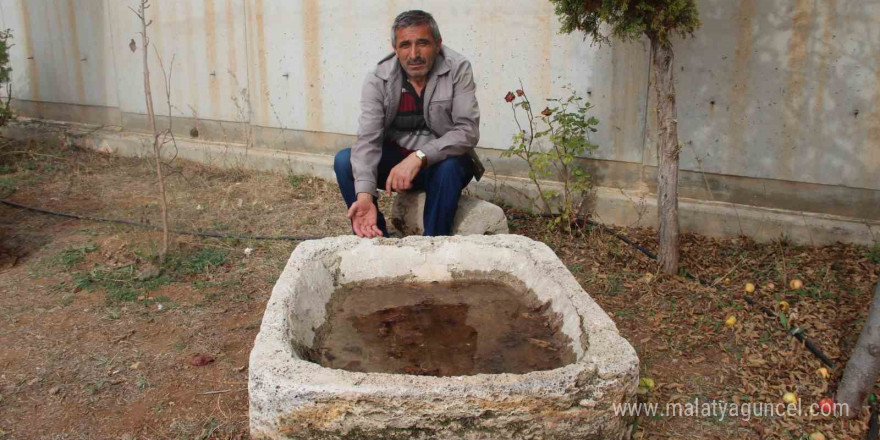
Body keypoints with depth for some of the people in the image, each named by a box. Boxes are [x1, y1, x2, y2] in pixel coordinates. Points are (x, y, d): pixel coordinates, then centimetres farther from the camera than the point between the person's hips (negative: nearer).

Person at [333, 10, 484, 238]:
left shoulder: (458, 69, -16)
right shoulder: (378, 80, -13)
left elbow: (468, 131, -23)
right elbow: (367, 140, -21)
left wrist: (419, 157, -37)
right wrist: (364, 195, -38)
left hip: (442, 160, -2)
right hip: (395, 157, 3)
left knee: (449, 167, -35)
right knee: (344, 161, -19)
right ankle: (378, 242, -6)